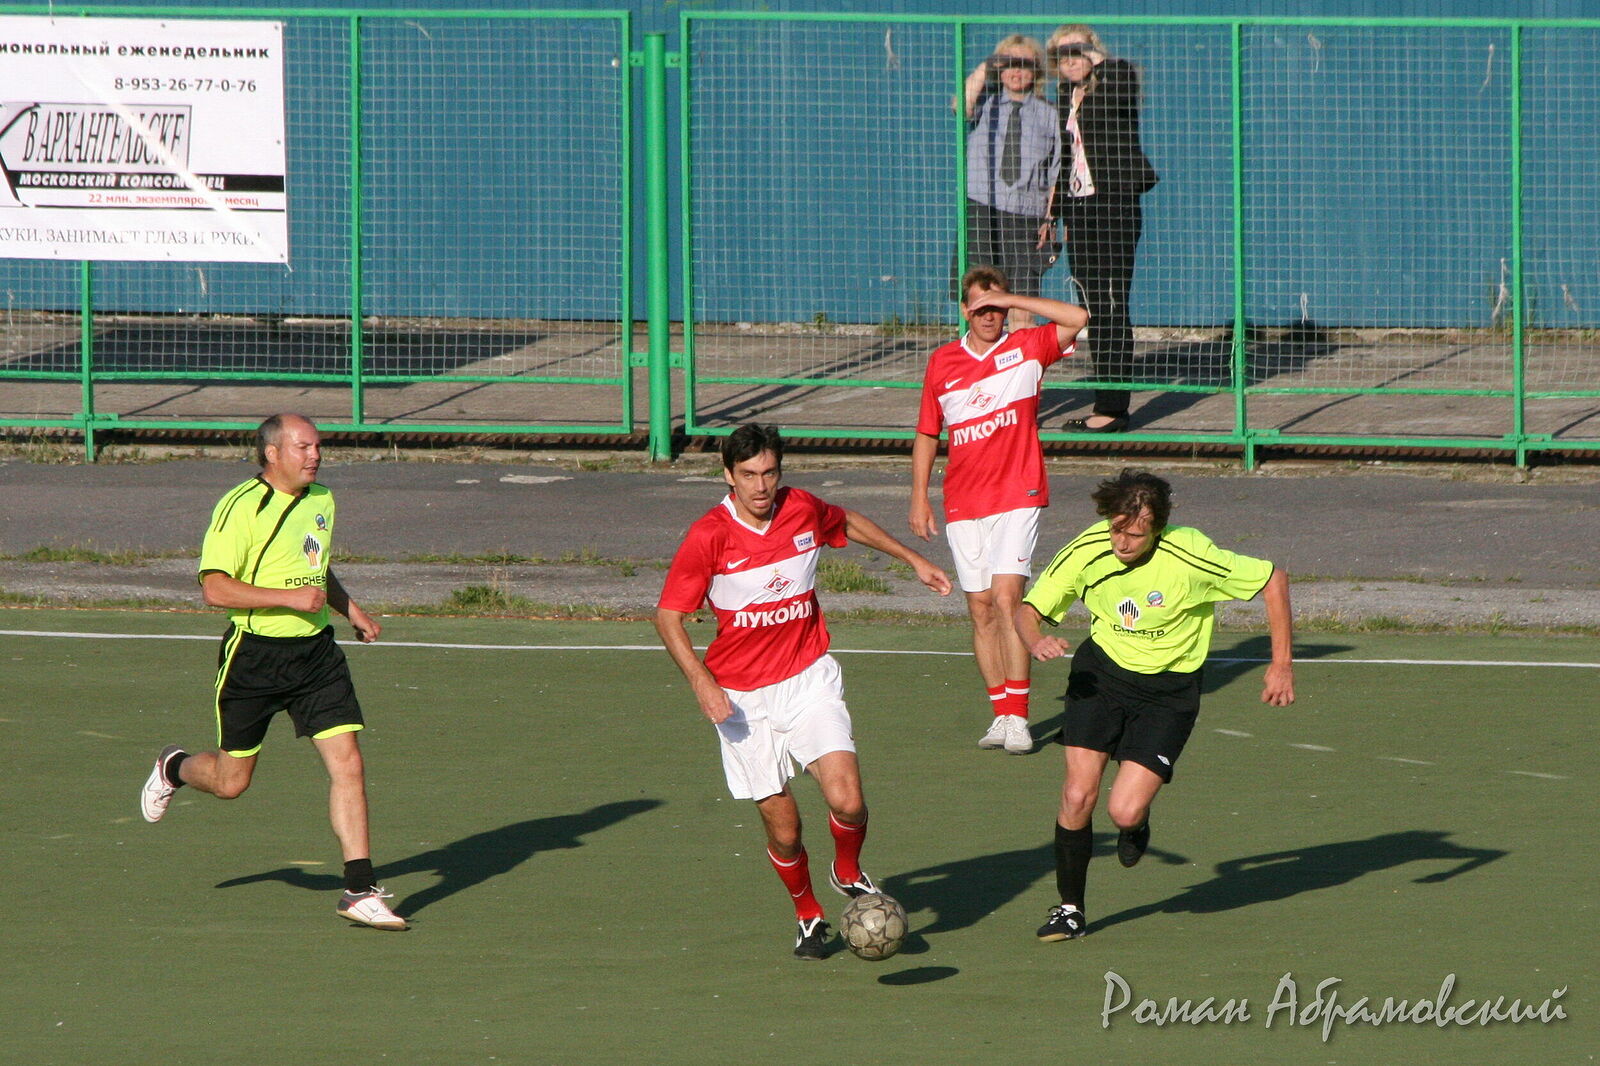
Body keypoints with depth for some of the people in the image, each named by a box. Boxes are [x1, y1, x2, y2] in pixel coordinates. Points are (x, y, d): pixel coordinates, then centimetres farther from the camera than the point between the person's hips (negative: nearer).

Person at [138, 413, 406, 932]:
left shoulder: (321, 501, 10)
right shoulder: (241, 507, -14)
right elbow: (216, 588, -20)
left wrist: (349, 607, 16)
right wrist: (291, 597, -25)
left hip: (315, 651, 5)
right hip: (255, 652, -5)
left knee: (347, 763, -8)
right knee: (231, 782, 7)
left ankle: (360, 889, -6)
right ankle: (174, 768, 42)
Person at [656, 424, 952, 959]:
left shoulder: (805, 510, -4)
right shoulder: (708, 537, -14)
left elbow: (851, 524, 21)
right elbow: (668, 616, -8)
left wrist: (913, 559, 27)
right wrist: (701, 680, -21)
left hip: (809, 678, 2)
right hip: (742, 697, -2)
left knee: (846, 800, -17)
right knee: (782, 827, 0)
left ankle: (848, 872, 16)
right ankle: (808, 916, 28)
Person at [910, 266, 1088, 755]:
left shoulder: (1026, 348, 1)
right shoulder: (942, 362, 9)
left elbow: (1076, 319, -14)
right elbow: (927, 433, 16)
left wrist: (1011, 300, -14)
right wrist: (919, 497, 10)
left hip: (1017, 496, -4)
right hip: (963, 504, 4)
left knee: (1006, 597, -16)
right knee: (981, 609, 3)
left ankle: (1017, 716, -15)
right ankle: (1001, 712, 11)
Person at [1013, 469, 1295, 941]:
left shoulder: (1190, 557, -24)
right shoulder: (1086, 551, -15)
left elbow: (1273, 580, -11)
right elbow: (1029, 610, -3)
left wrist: (1282, 665, -11)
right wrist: (1036, 642, -27)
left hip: (1168, 689, -2)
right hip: (1101, 671, 2)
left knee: (1124, 812, -15)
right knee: (1078, 796, -11)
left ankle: (1137, 823, 25)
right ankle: (1070, 908, 11)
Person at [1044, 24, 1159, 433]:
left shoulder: (1110, 88, -5)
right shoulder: (1066, 98, 16)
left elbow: (1123, 84, -32)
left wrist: (1098, 62, -15)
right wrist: (1058, 216, 20)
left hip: (1113, 206, -8)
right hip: (1079, 211, 8)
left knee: (1112, 307, -7)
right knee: (1093, 309, 8)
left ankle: (1113, 407, -6)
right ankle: (1105, 403, 11)